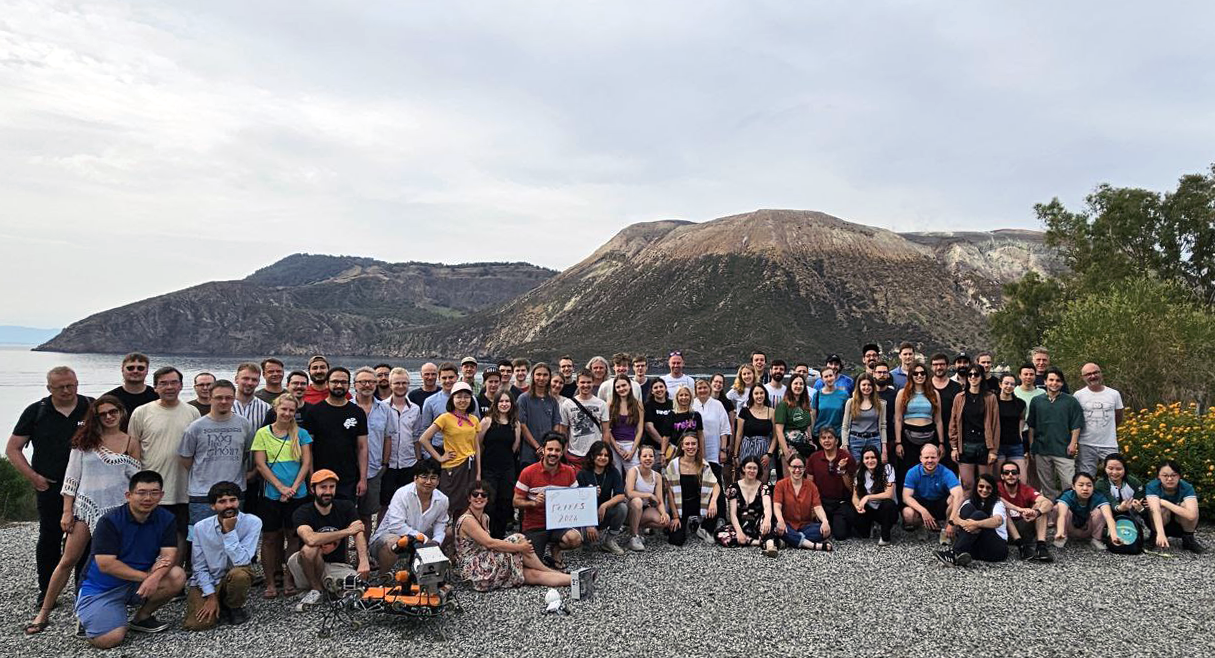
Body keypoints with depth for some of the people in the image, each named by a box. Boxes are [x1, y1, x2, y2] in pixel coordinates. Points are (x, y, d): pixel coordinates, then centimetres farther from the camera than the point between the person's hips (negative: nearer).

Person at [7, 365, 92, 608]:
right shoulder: (35, 412, 3)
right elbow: (12, 448, 6)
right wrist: (33, 476, -4)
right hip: (50, 488, 0)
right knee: (49, 539, 8)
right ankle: (46, 591, 20)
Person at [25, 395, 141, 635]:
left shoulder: (131, 443, 3)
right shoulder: (86, 439, 2)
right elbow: (72, 476, 3)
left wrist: (127, 461, -14)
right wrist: (67, 512, 0)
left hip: (117, 507, 0)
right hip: (86, 505, 0)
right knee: (68, 560, 1)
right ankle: (44, 613, 12)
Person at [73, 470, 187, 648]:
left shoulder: (166, 519, -4)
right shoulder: (110, 521, -16)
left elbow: (169, 555, -13)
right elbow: (106, 564, -20)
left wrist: (155, 576, -34)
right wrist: (145, 576, -20)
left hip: (138, 585, 4)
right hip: (102, 588, -4)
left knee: (177, 576, -22)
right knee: (108, 640, -24)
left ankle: (142, 617, 3)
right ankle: (89, 617, 12)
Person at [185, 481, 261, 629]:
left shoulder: (252, 522, -18)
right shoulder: (201, 527, -9)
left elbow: (242, 562, -25)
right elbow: (200, 567, -3)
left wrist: (229, 532, -29)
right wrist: (211, 596, -11)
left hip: (234, 579, -1)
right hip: (206, 581, 1)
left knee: (239, 573, -36)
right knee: (196, 624, -21)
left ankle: (234, 607, -3)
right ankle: (218, 604, 14)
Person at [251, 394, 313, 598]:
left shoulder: (301, 433, 4)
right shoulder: (263, 433, 0)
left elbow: (306, 463, 1)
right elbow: (260, 465, -4)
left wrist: (293, 488, -10)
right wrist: (281, 487, -11)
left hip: (297, 495, 1)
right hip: (271, 495, -1)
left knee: (293, 536, 5)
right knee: (270, 537, 5)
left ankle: (289, 579, 17)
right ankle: (270, 582, 16)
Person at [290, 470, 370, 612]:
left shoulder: (346, 508, 1)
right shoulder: (302, 513, -10)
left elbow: (359, 533, -16)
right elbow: (311, 539, -31)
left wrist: (364, 560, -35)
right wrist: (347, 531, -22)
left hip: (337, 565, 2)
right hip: (310, 567, -2)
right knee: (310, 549, -34)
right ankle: (315, 590, -11)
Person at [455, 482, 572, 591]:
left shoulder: (485, 518, 15)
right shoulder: (467, 520, -14)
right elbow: (490, 543, -22)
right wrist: (519, 547, -18)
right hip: (476, 571, -8)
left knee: (534, 574, -9)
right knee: (518, 538, -15)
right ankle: (548, 570, 0)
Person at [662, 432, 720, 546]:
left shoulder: (704, 465, -2)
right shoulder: (674, 465, -10)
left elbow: (716, 485, -5)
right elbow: (670, 492, -9)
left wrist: (713, 500, -27)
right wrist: (675, 517, -12)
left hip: (697, 505, 2)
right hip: (680, 507, -2)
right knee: (676, 540, -20)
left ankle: (701, 527, 2)